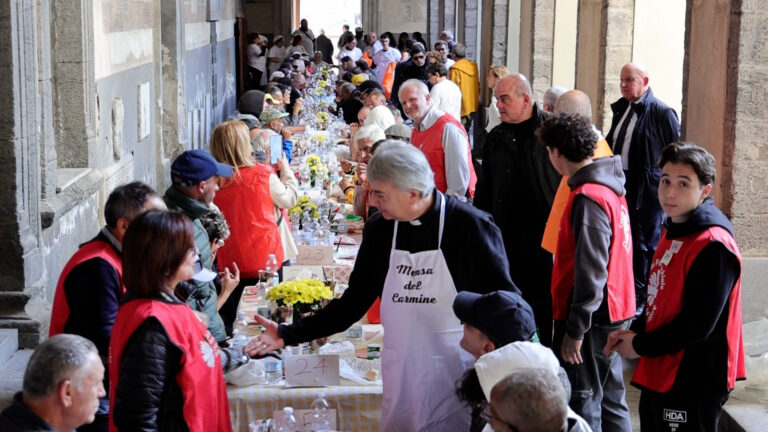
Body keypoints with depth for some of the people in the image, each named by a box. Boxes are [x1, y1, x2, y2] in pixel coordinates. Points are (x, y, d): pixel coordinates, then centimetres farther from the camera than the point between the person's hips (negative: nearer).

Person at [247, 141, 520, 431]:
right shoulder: (379, 229, -1)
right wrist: (288, 334, 0)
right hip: (402, 381, 4)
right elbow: (354, 302, 6)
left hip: (459, 379, -4)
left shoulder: (470, 226, -15)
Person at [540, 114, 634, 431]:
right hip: (613, 313, 10)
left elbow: (591, 271, -23)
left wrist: (576, 329, -19)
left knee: (581, 405, -2)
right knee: (609, 399, 18)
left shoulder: (588, 199, -20)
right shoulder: (610, 189, 9)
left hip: (591, 320, -10)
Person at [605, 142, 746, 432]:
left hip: (693, 386, -9)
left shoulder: (713, 245, -21)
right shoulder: (673, 231, 9)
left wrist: (640, 346, -12)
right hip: (660, 375, 9)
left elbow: (698, 326, -23)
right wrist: (633, 333, 2)